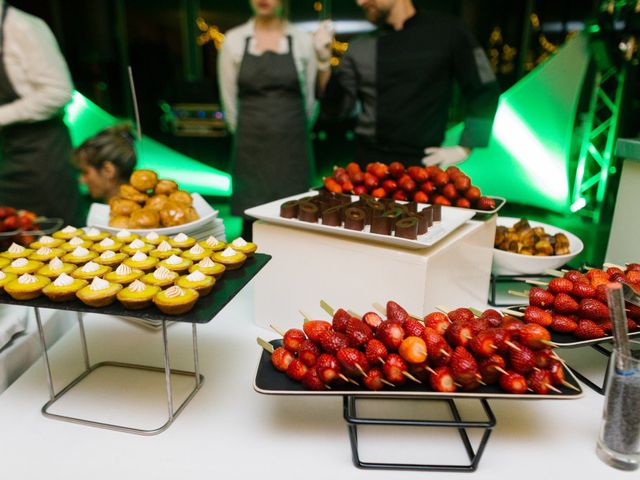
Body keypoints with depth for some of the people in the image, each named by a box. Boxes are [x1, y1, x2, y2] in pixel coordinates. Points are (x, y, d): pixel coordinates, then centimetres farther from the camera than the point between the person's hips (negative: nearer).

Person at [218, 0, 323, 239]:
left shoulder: (303, 40, 3)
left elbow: (311, 98, 10)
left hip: (292, 147, 0)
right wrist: (249, 136, 12)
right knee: (251, 220, 2)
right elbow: (229, 100, 7)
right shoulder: (233, 40, 3)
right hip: (250, 148, 0)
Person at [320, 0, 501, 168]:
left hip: (422, 164, -2)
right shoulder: (359, 48, 7)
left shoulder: (447, 31, -1)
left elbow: (484, 91, 2)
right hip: (369, 162, 3)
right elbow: (336, 108, 3)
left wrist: (464, 148, -3)